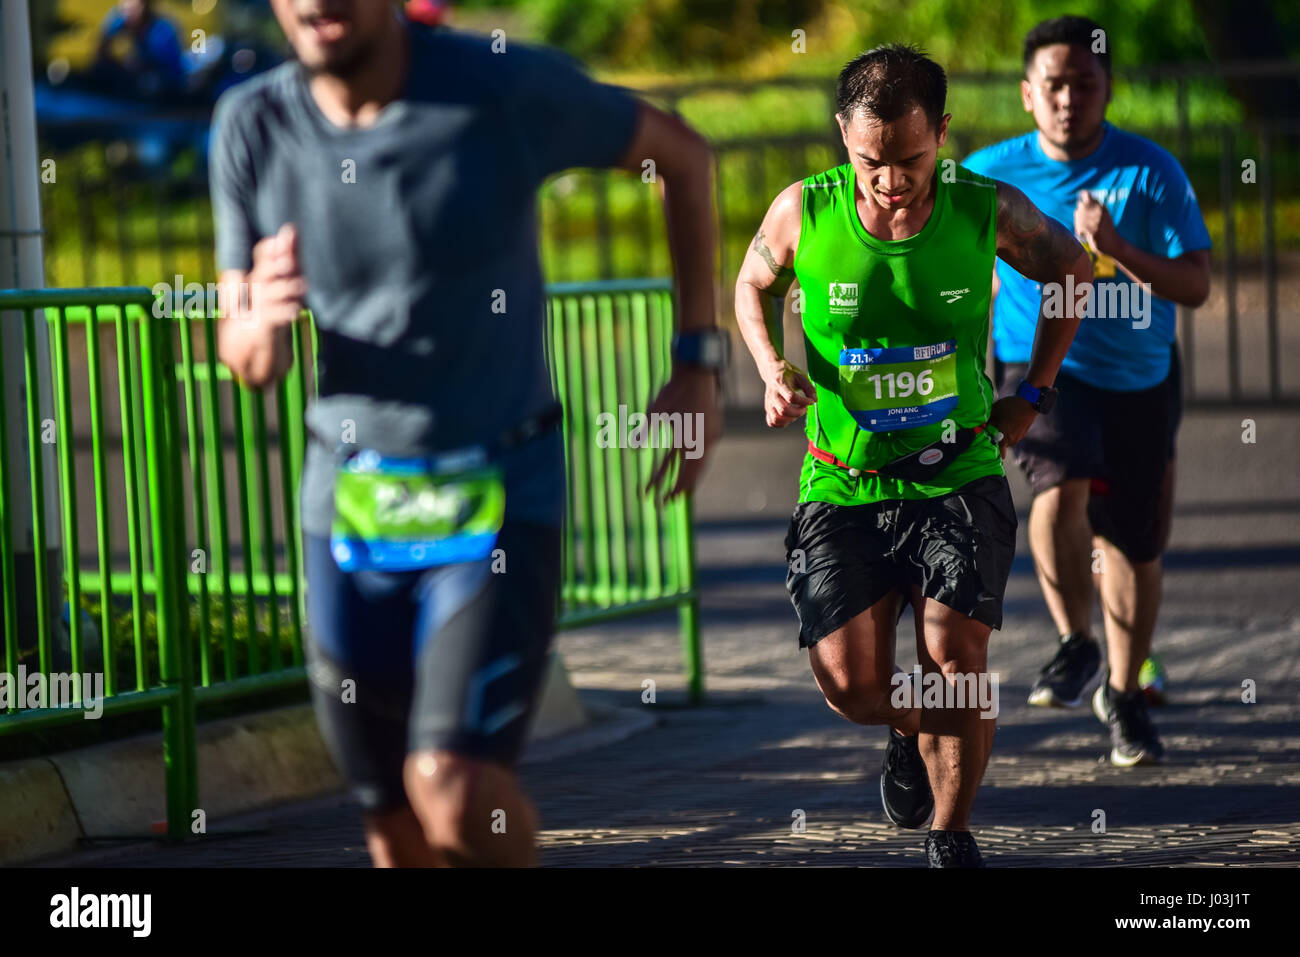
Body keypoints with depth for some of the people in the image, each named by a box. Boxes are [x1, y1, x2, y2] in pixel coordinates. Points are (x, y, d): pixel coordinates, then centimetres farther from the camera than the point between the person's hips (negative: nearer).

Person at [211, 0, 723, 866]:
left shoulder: (511, 89, -14)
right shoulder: (253, 126, -5)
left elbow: (682, 152, 4)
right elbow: (248, 361, 4)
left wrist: (699, 362, 1)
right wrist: (263, 322, -21)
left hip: (500, 498, -3)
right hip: (351, 502, 3)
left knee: (454, 791, -22)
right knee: (397, 827, 10)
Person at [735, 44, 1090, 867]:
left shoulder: (989, 211, -11)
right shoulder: (804, 211, -11)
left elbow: (1072, 268, 11)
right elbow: (754, 286, 11)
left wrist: (1034, 393, 7)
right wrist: (773, 369, -8)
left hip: (958, 476, -1)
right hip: (842, 484, 1)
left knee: (955, 660, -13)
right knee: (850, 680, -7)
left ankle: (951, 839, 9)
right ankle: (911, 736, 31)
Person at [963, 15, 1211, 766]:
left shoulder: (1151, 172, -10)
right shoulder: (991, 175, -7)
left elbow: (1196, 286, -14)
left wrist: (1116, 249, -28)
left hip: (1140, 379, 1)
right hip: (1039, 367, -1)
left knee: (1134, 541, 9)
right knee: (1063, 485, -30)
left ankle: (1125, 695, 31)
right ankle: (1076, 647, -9)